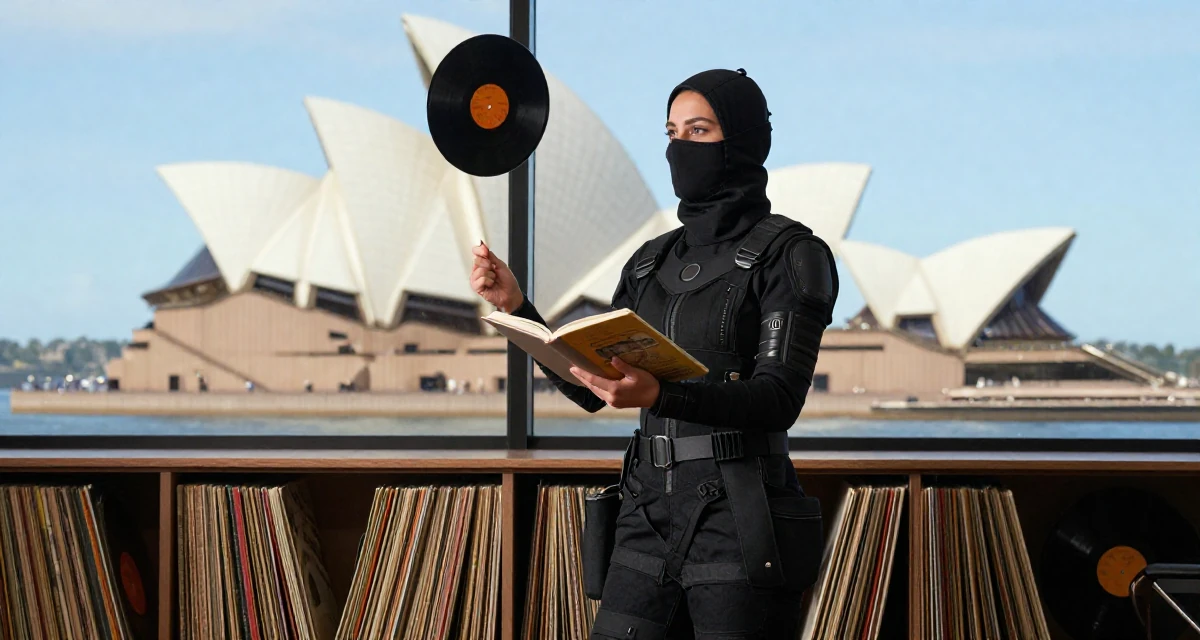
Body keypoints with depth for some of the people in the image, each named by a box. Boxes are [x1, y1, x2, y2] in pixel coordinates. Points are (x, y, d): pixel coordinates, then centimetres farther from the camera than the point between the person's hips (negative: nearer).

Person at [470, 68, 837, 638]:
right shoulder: (653, 261, 15)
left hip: (738, 521, -6)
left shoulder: (787, 254, -4)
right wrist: (515, 307, 3)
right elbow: (589, 387, 15)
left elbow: (780, 398, -16)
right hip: (651, 514, 6)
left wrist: (659, 394, -31)